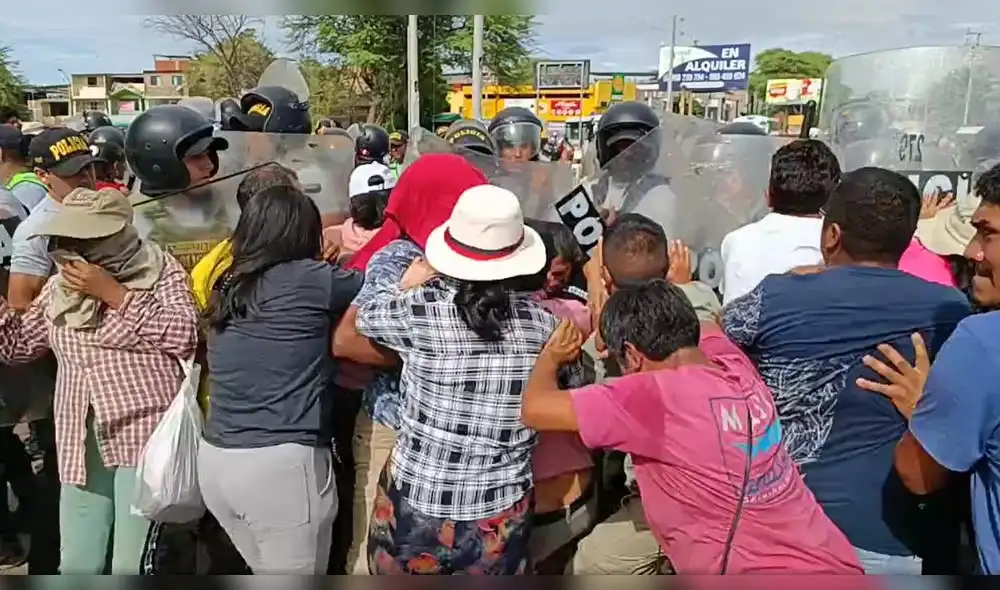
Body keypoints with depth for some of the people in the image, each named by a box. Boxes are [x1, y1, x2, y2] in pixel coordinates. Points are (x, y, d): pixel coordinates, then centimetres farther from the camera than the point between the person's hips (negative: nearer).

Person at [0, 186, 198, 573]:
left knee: (133, 567, -7)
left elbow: (184, 336, -15)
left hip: (146, 436, -6)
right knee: (78, 565, 10)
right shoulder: (59, 286, 14)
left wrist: (112, 293, -13)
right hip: (80, 444, 6)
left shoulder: (158, 269, -2)